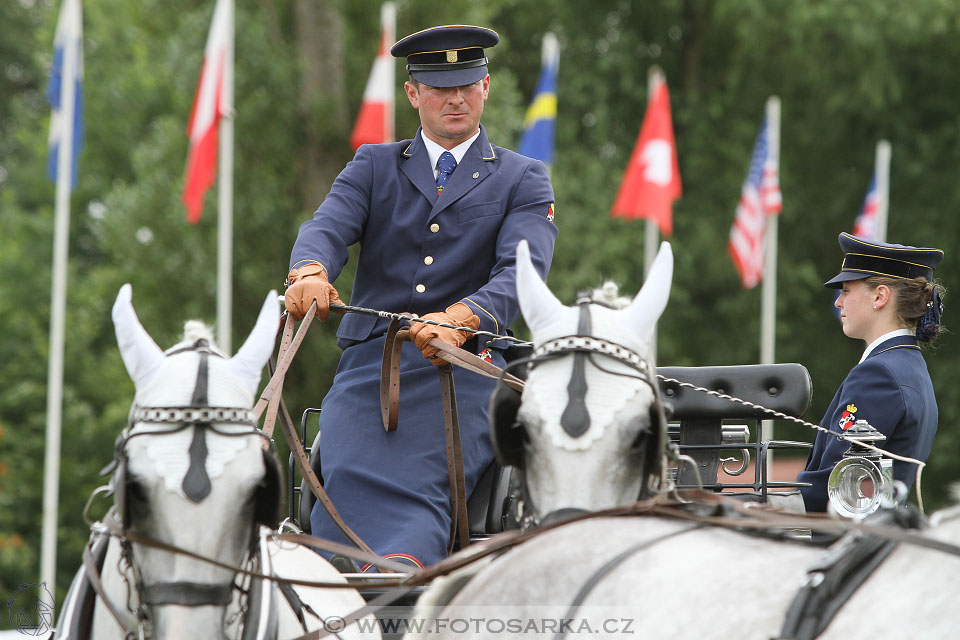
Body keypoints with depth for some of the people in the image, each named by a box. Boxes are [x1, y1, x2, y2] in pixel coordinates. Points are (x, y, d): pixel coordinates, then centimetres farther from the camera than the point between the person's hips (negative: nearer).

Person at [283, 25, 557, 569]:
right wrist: (311, 271, -25)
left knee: (418, 481, -30)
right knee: (353, 477, -27)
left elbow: (521, 270, -4)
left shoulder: (524, 180, 13)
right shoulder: (374, 167, 21)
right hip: (368, 363, 2)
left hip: (464, 366, -2)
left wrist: (459, 317, -27)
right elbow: (329, 227, 2)